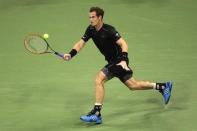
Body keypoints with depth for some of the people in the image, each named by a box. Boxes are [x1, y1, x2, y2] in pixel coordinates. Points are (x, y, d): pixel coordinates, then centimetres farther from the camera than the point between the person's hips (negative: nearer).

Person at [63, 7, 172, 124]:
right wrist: (71, 54, -18)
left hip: (119, 61, -8)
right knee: (133, 85, 17)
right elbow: (81, 43, -1)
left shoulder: (109, 30, -22)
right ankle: (163, 87, 32)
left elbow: (123, 44, -27)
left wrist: (123, 60, -40)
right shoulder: (91, 30, -1)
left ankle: (96, 114, -19)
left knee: (99, 79, -21)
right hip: (112, 61, 8)